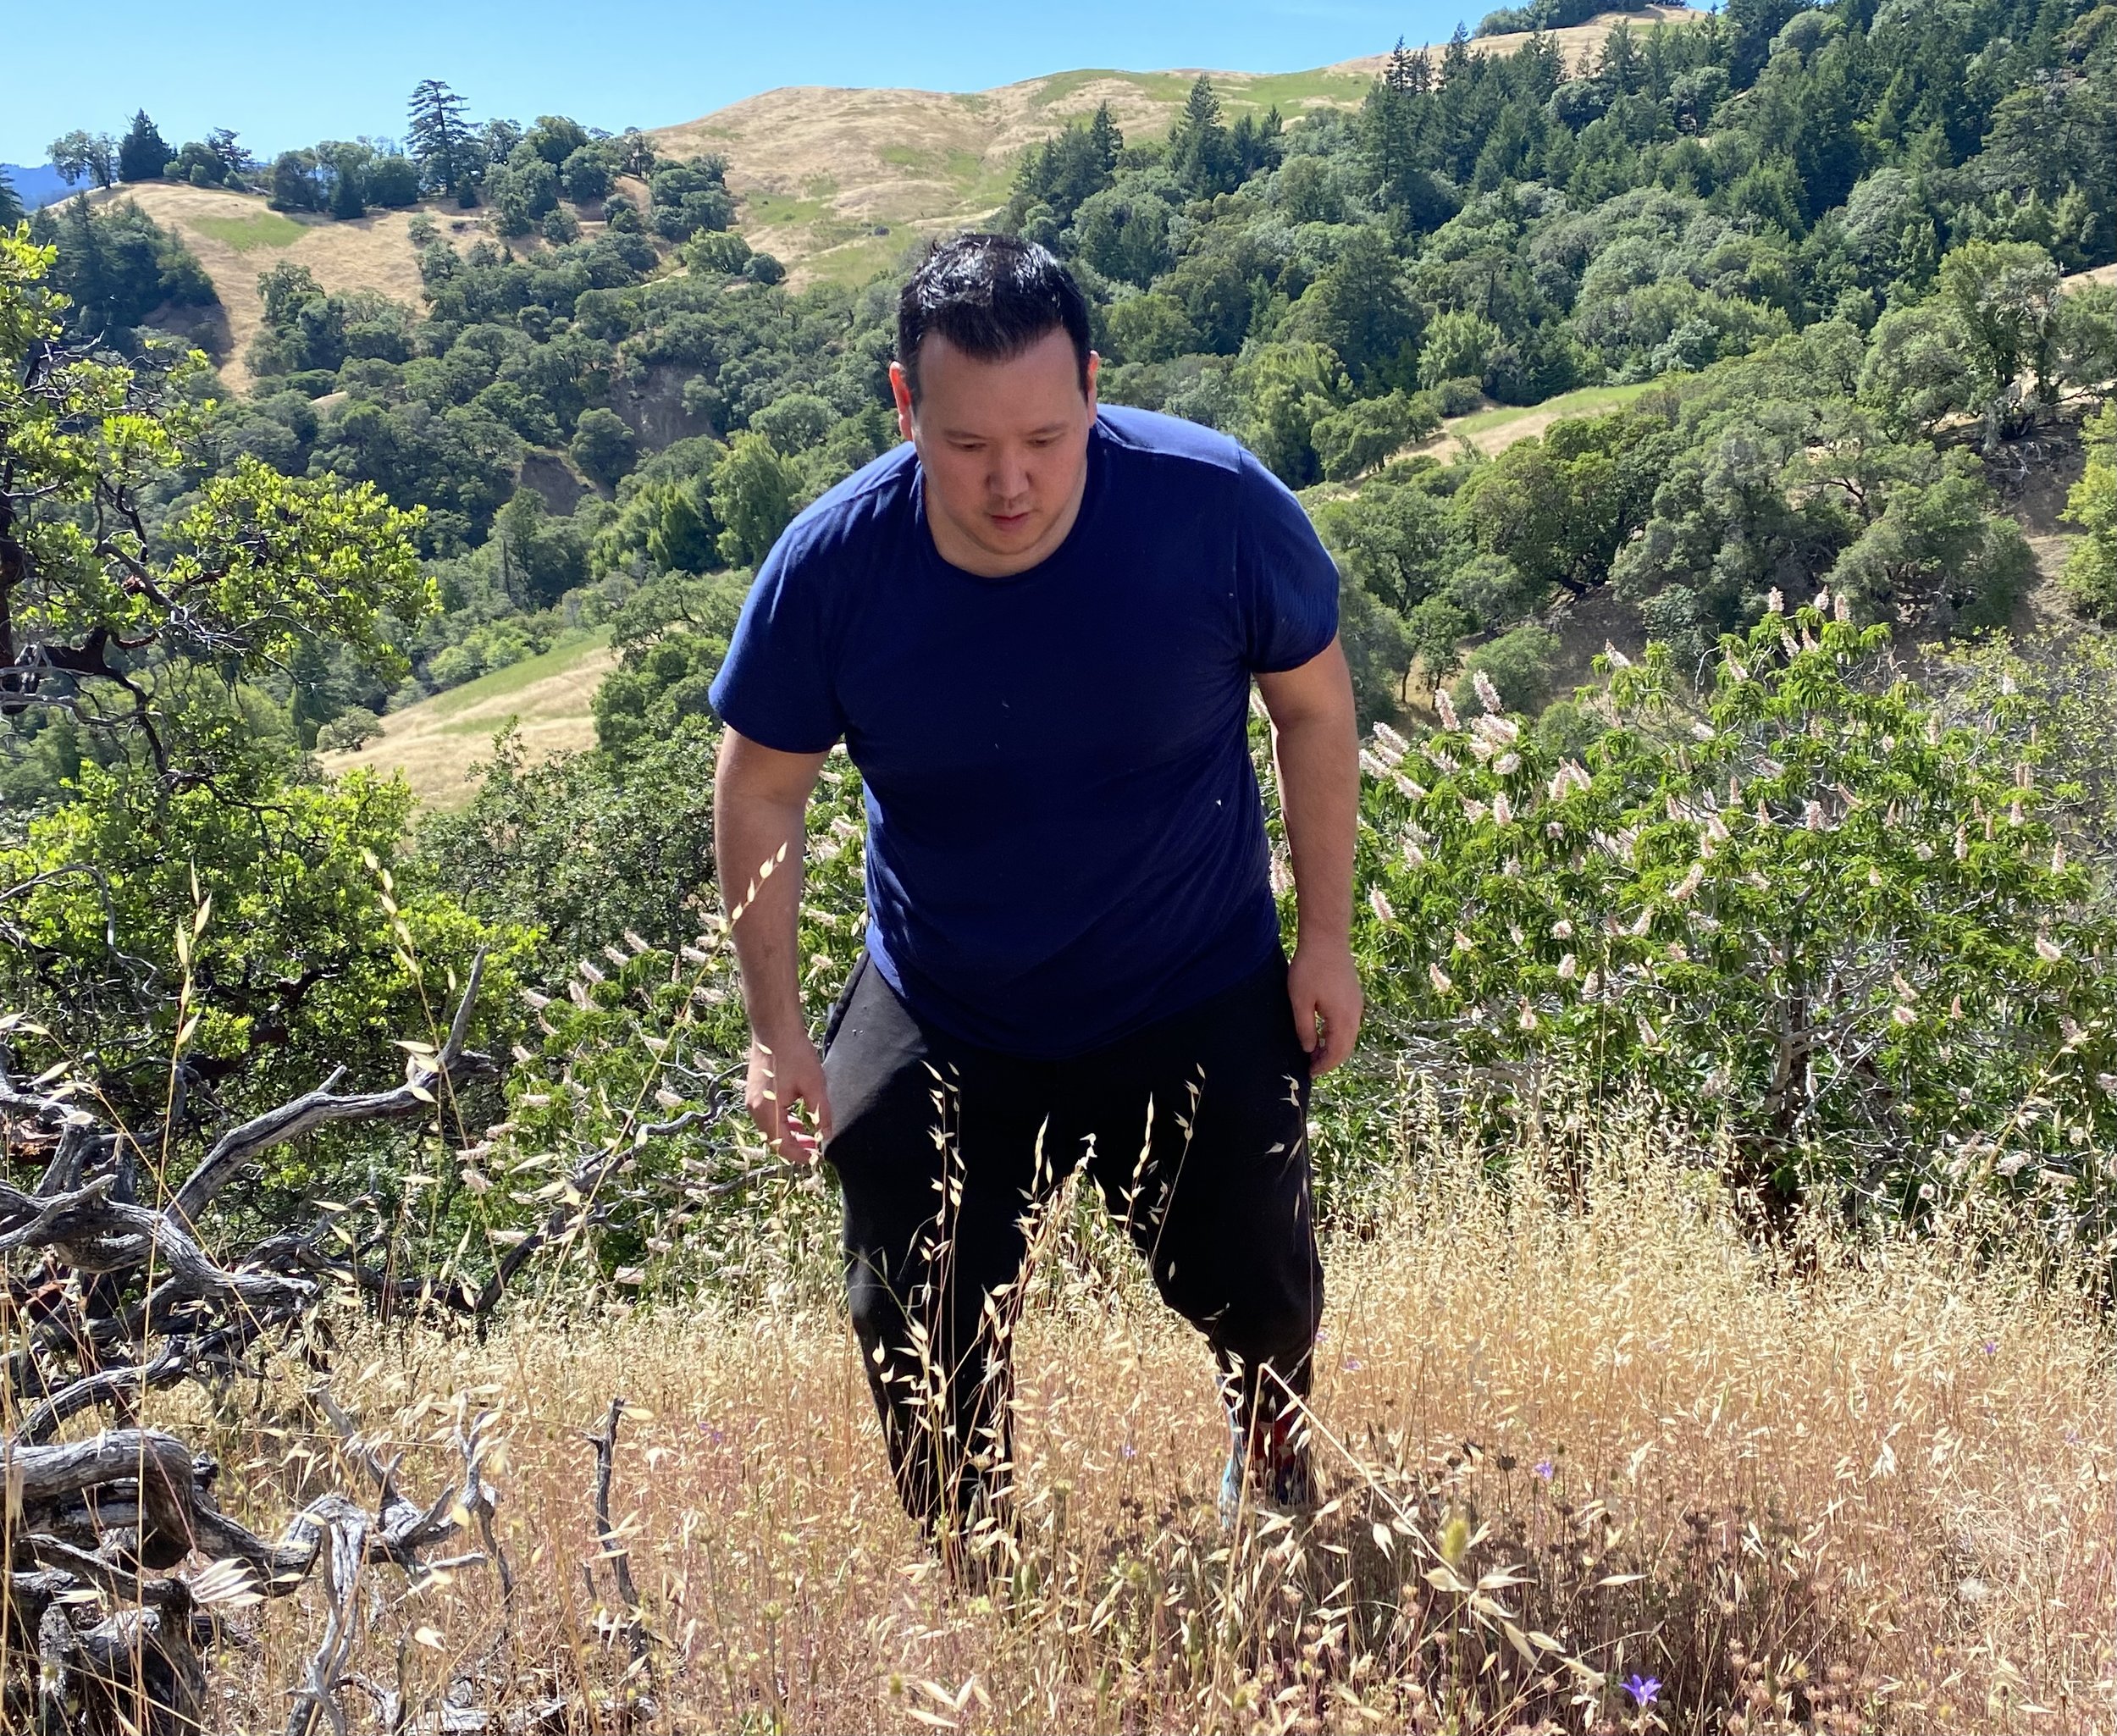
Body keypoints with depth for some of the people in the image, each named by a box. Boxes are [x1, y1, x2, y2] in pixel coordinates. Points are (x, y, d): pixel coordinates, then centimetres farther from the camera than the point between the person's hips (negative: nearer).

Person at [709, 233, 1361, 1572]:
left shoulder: (1218, 506, -23)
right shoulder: (831, 566, -21)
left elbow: (1313, 707, -6)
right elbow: (762, 792, -7)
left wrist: (1328, 941, -3)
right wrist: (777, 1028, -8)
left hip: (1201, 1004, 0)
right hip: (941, 1026, 1)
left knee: (1255, 1292, 16)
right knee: (923, 1339, 9)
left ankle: (1272, 1440, 54)